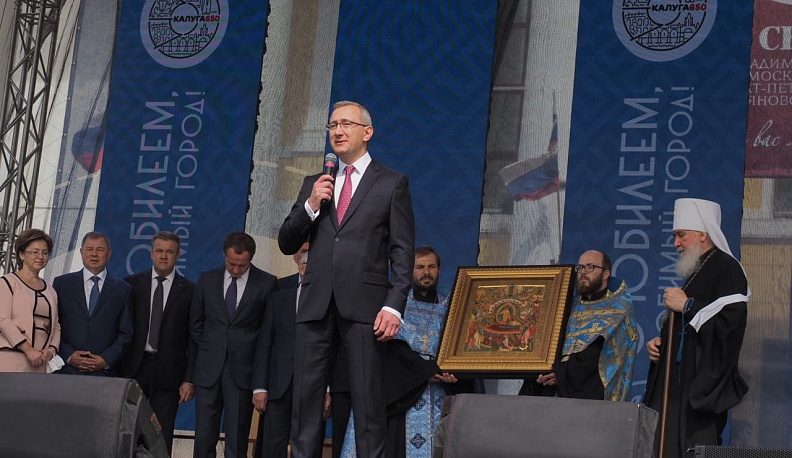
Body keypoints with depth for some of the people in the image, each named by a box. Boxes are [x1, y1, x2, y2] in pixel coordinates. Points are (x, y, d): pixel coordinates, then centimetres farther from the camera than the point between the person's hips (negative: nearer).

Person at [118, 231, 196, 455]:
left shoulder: (189, 291, 3)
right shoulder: (132, 284, 7)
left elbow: (193, 338, 2)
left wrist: (189, 379, -3)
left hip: (168, 373, -1)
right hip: (133, 367, 1)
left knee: (162, 437, 0)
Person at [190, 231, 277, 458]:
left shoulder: (266, 283, -1)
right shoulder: (207, 280, 8)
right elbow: (196, 322, 17)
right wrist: (209, 349, 10)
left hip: (243, 369, -2)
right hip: (209, 368, 2)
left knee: (237, 439, 0)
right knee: (204, 435, 1)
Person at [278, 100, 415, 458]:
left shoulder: (392, 184, 7)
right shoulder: (314, 184, 19)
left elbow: (402, 253, 0)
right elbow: (286, 244, 15)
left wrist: (394, 306, -11)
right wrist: (310, 206, -2)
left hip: (364, 306, -4)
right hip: (316, 305, 4)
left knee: (368, 401, -4)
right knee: (305, 400, 2)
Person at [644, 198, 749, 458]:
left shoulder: (726, 268, -8)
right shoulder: (696, 272, 22)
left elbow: (731, 321, -22)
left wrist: (686, 305, -13)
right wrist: (660, 342, 12)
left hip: (703, 385, -9)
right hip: (680, 383, 9)